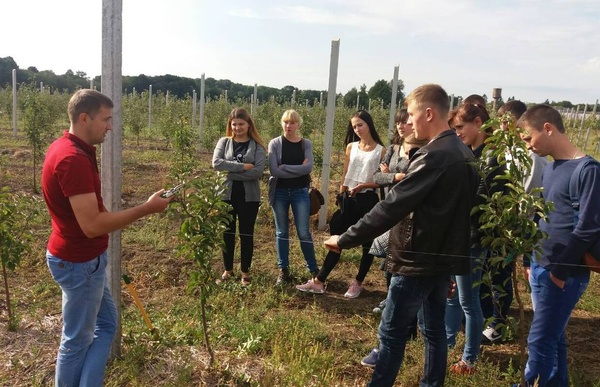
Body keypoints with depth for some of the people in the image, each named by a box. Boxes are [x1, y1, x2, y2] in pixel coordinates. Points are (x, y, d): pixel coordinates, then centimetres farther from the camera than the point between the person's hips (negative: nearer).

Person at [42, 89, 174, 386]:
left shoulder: (64, 147, 6)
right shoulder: (74, 159, -27)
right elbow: (92, 225, -30)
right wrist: (146, 209, -25)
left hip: (81, 257, 10)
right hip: (79, 262, -10)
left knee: (106, 323, 20)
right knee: (77, 340, 8)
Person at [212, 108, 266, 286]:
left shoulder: (257, 145, -1)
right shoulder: (224, 142, 4)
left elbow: (258, 171, -15)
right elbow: (216, 163, -13)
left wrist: (231, 172, -17)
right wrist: (243, 166, -19)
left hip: (249, 196, -1)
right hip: (226, 194, 2)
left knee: (246, 234, 8)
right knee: (227, 233, 12)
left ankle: (245, 272, 22)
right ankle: (227, 269, 28)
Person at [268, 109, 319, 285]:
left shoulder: (306, 144, 0)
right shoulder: (275, 143, -3)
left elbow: (308, 167, -15)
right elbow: (273, 171, -15)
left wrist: (284, 167, -16)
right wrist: (298, 170, -15)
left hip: (300, 192, 0)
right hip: (280, 192, 1)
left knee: (304, 232, 1)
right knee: (282, 232, 9)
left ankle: (313, 269, 16)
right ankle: (283, 270, 20)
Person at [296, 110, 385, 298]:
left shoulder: (381, 151, -4)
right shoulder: (351, 147, 8)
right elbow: (345, 176, 12)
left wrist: (364, 185, -19)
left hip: (369, 200, -3)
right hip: (349, 200, 3)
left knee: (368, 244, 8)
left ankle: (357, 283, 24)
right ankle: (318, 281, 10)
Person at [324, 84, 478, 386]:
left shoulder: (433, 156, -21)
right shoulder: (463, 153, 9)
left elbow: (392, 207, -24)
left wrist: (346, 239, -18)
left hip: (420, 260, -9)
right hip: (445, 257, 9)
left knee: (392, 332, 2)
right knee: (435, 328, 18)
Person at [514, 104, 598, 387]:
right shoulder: (549, 169, 10)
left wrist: (560, 269, -15)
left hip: (563, 274, -7)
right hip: (540, 269, 8)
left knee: (539, 342, 0)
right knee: (552, 337, 18)